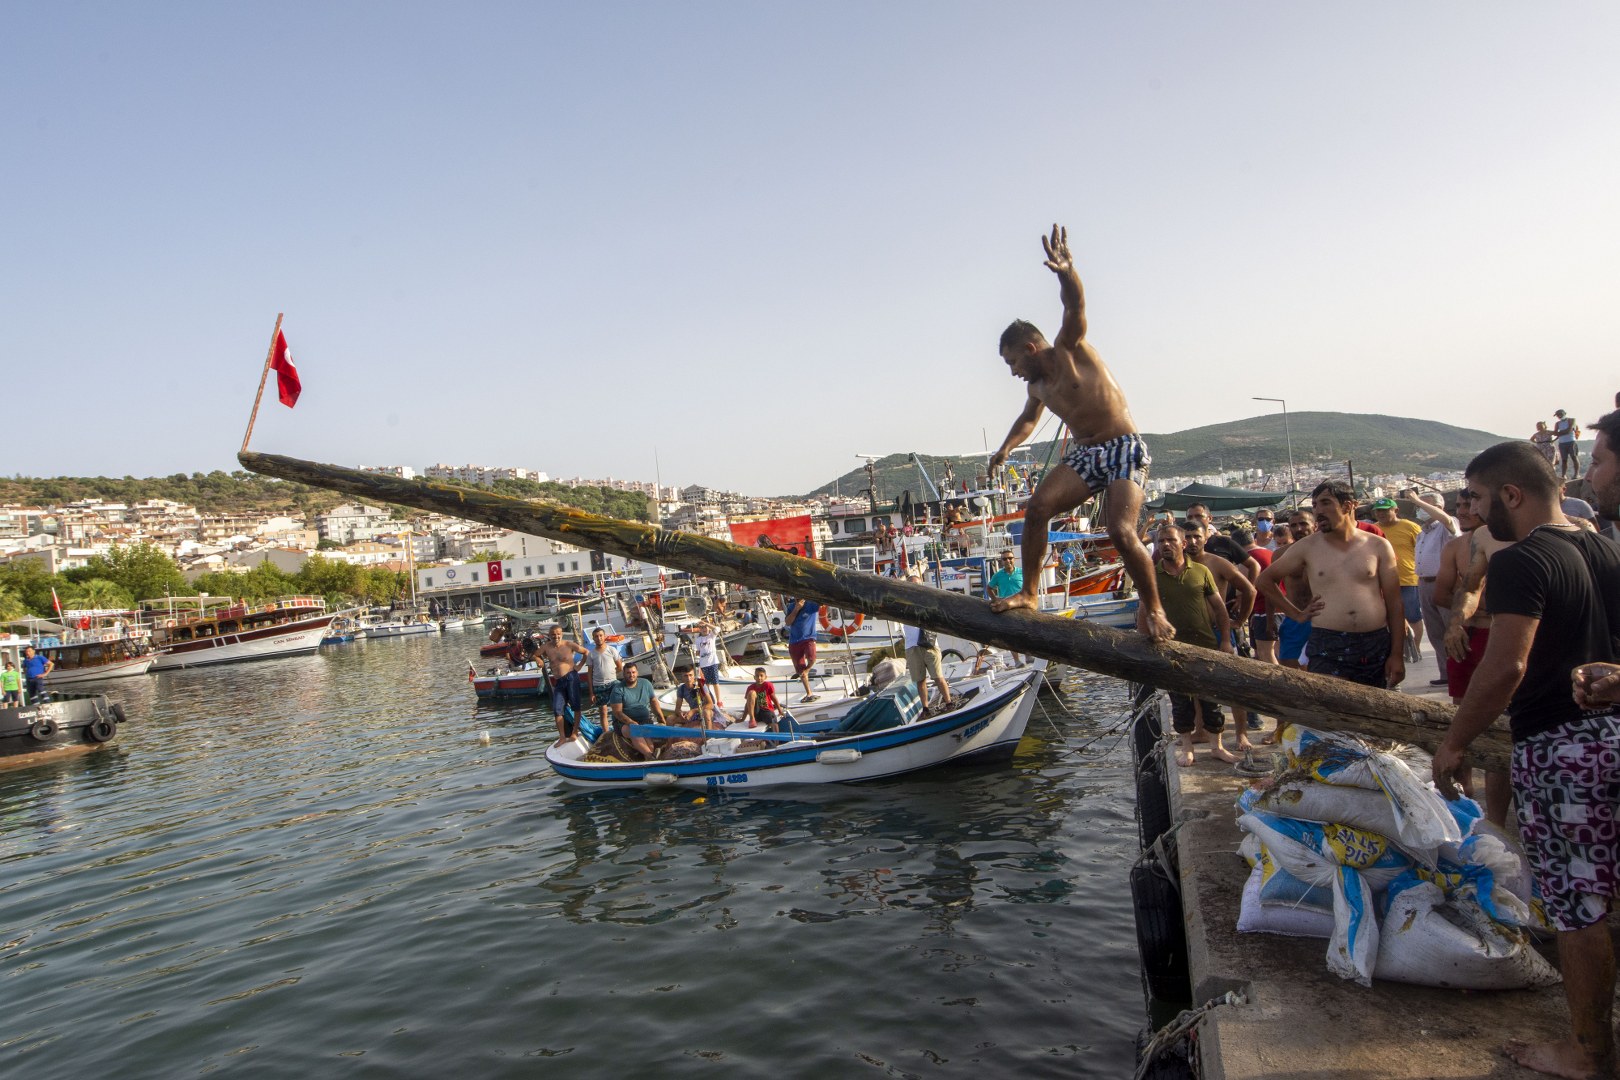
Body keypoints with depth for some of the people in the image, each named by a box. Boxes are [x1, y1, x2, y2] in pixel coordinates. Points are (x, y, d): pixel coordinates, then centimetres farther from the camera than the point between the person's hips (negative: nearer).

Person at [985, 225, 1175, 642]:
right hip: (1084, 455, 7)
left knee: (1121, 531, -22)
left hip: (1124, 450, -7)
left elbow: (1075, 307, -27)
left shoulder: (1070, 350, -6)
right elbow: (1028, 419, 36)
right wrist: (1006, 448, 29)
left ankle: (1151, 607, -1)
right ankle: (1028, 593, -5)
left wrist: (1067, 274, -46)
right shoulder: (1038, 386, 14)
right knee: (1037, 506, -14)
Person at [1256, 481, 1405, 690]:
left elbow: (1394, 603, 6)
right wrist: (1296, 614, 6)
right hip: (1328, 649, -2)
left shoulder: (1378, 546, 6)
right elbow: (1265, 580, 14)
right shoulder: (1306, 547, 4)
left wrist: (1397, 654, 2)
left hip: (1377, 647, 2)